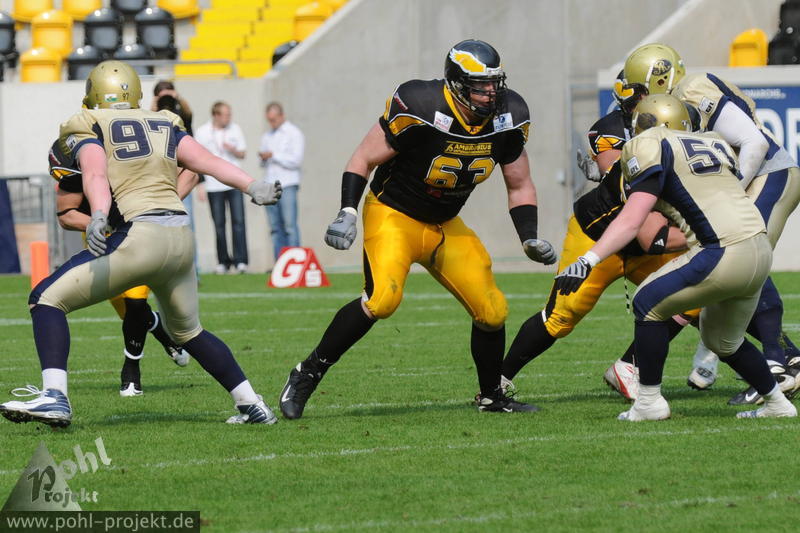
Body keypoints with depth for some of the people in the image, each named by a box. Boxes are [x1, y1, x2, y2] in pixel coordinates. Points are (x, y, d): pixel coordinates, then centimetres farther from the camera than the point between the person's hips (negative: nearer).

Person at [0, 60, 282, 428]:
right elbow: (206, 161, 8)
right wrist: (253, 188, -4)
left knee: (47, 299, 2)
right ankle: (252, 405, 26)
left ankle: (55, 397, -15)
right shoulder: (166, 125, 22)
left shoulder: (87, 128, 8)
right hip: (182, 238, 6)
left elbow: (96, 174, -11)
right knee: (187, 331, 29)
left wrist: (98, 217, -27)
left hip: (140, 236, -6)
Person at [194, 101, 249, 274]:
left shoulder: (235, 129, 7)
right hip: (213, 185, -1)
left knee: (238, 221, -8)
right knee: (219, 224, 2)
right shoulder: (202, 132, 0)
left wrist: (233, 149, -10)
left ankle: (240, 260, -9)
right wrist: (200, 185, -2)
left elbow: (242, 154, 13)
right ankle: (223, 261, 9)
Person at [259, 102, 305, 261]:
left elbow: (296, 160, -7)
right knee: (275, 228, 2)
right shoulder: (267, 136, 22)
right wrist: (263, 158, 1)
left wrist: (273, 155, -9)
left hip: (287, 184, -6)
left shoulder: (293, 133, 3)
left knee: (290, 226, -11)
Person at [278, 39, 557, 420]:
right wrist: (347, 214, -25)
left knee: (492, 313, 1)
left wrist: (530, 238, -5)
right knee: (382, 299, -29)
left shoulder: (507, 119, -7)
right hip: (393, 216, -6)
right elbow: (363, 160, -14)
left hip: (445, 227, 6)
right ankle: (308, 374, -15)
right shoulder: (420, 109, -25)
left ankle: (491, 395, 25)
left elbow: (520, 186, 8)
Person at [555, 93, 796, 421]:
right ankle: (777, 403, 30)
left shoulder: (650, 148, 0)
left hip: (724, 254, -8)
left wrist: (588, 261, -14)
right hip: (761, 250, 8)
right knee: (724, 341, 27)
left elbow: (632, 220, -9)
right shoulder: (714, 145, 23)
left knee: (649, 303, 7)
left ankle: (649, 402, 8)